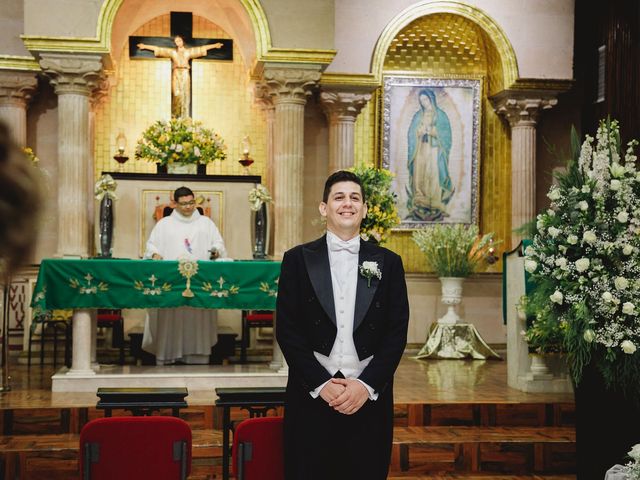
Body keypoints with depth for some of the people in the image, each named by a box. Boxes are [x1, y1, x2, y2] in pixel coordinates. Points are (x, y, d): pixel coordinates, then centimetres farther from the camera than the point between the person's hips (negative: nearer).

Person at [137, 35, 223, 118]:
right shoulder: (172, 51, 12)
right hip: (176, 74, -1)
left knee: (185, 95, -4)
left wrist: (215, 45, 13)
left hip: (185, 75, 1)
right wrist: (145, 46, 10)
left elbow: (202, 48, 14)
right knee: (177, 95, -12)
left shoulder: (189, 51, 13)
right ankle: (175, 116, -9)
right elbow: (158, 48, 11)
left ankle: (185, 117, -3)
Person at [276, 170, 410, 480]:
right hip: (312, 395, -1)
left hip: (370, 394, 1)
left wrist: (366, 385, -8)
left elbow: (397, 332, 3)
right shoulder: (298, 259, 5)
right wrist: (321, 384, -9)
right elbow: (286, 330, 0)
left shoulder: (388, 263, 7)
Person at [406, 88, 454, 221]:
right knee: (419, 176, -4)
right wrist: (420, 131, -9)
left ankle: (435, 208, -9)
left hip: (434, 150, -3)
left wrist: (432, 131, -14)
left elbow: (445, 134, -2)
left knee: (434, 176, -10)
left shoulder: (440, 115, 4)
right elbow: (411, 134, 10)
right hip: (420, 150, 4)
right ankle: (419, 207, -2)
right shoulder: (418, 115, 14)